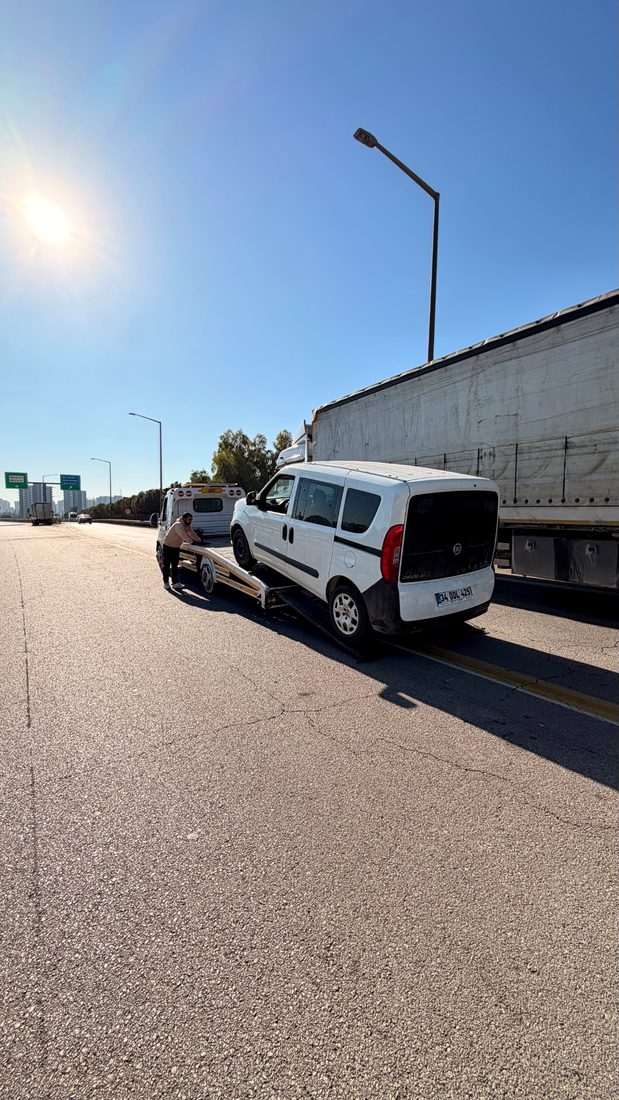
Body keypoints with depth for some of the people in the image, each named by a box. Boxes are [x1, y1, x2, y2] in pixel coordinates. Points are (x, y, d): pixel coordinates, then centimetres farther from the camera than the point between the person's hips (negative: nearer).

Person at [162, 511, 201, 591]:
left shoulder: (188, 526, -2)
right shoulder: (178, 525, -29)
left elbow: (192, 533, -1)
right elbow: (183, 535, -43)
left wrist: (198, 540, -17)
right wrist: (192, 542, -53)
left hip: (176, 547, 8)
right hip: (168, 546, -8)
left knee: (175, 566, 8)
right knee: (166, 565, 1)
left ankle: (175, 583, 11)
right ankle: (166, 583, 10)